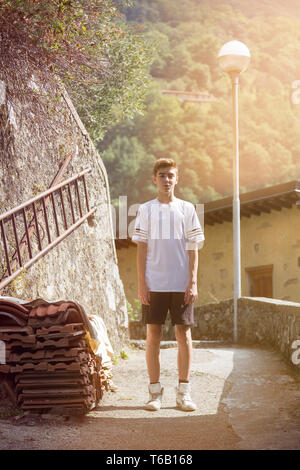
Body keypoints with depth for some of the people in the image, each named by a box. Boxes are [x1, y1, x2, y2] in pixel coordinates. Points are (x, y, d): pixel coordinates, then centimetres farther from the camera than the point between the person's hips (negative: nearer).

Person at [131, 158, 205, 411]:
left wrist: (193, 282, -2)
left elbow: (193, 248, 6)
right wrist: (141, 283, -2)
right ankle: (155, 392, 10)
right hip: (154, 284, 0)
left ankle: (184, 392, 9)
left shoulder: (187, 209, 7)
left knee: (184, 334, 1)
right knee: (153, 335, 1)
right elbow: (141, 248, 5)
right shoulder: (146, 210, 6)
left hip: (181, 284, 0)